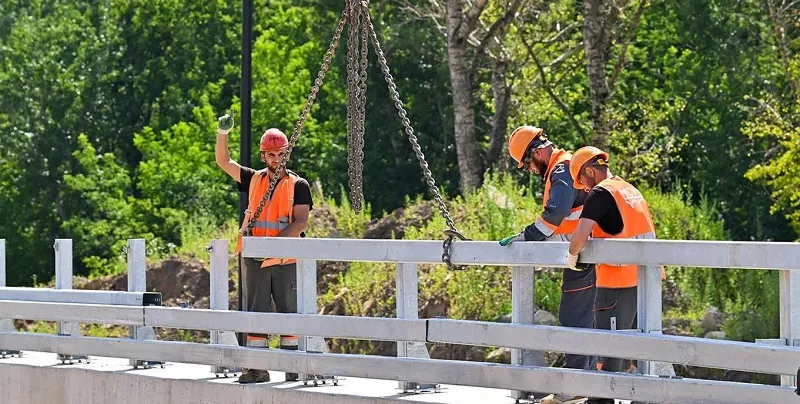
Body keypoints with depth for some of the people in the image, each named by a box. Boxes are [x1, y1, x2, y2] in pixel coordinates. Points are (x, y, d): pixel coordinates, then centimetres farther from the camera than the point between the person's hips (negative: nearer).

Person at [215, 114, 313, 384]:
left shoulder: (298, 186, 2)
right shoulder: (253, 180, 12)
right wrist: (222, 134, -6)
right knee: (255, 313, 1)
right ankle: (257, 368, 2)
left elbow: (300, 222, -7)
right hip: (255, 259, 3)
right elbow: (223, 162, 10)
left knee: (289, 313, 0)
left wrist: (274, 241, -20)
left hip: (286, 259, -3)